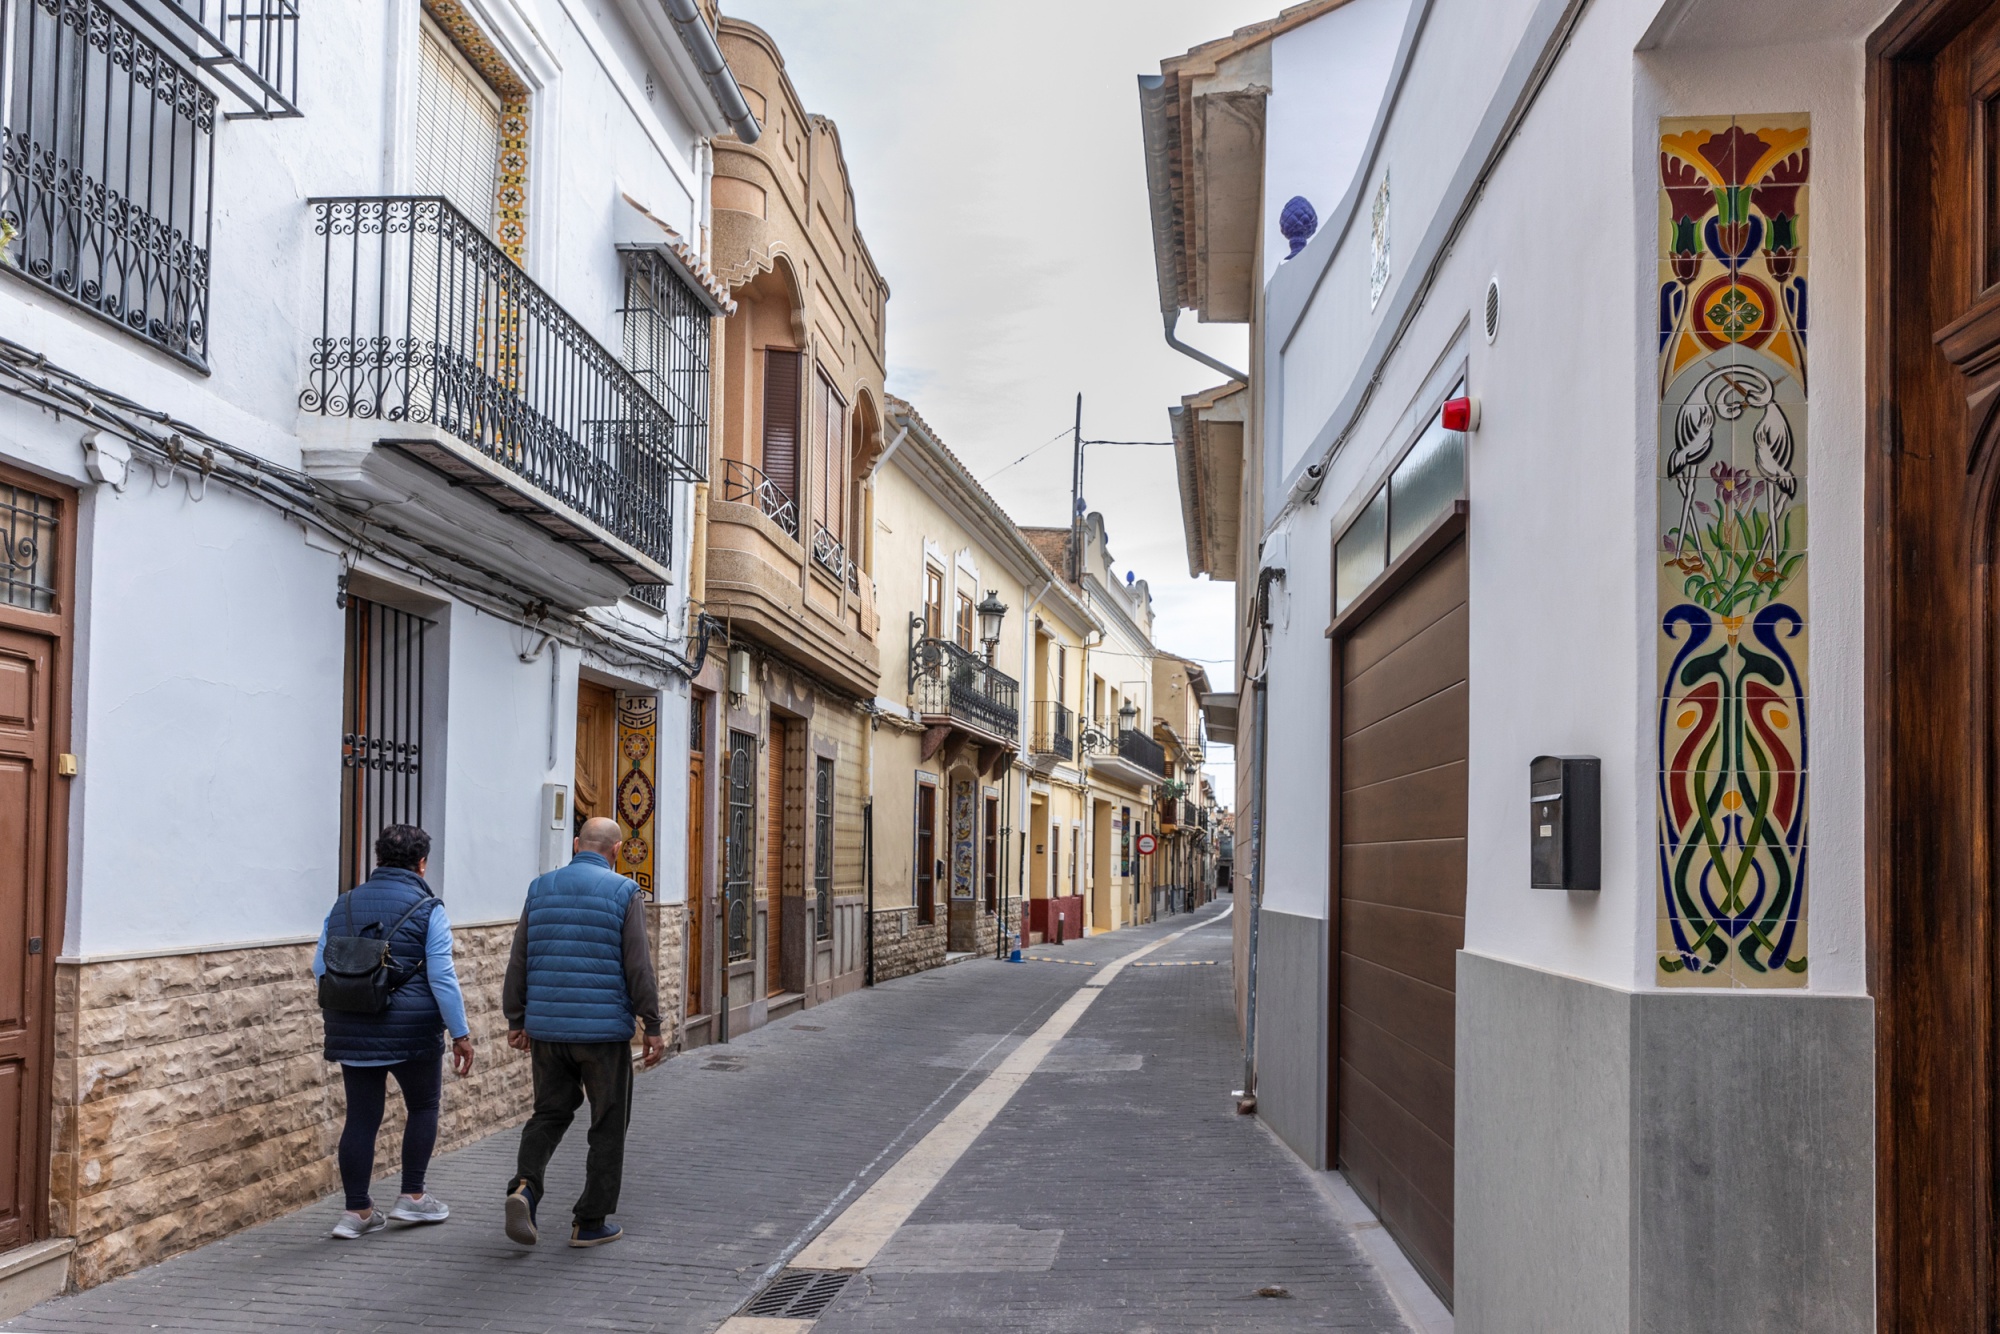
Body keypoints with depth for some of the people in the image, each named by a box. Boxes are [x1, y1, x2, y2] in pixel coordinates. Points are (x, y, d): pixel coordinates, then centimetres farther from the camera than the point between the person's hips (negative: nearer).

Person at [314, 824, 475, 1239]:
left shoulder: (343, 905, 8)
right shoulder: (427, 909, -7)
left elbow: (320, 967, 11)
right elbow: (442, 978, -11)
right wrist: (460, 1033, -6)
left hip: (352, 1032, 4)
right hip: (411, 1032, -4)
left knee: (361, 1117, 8)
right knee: (423, 1106, 15)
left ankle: (357, 1211, 9)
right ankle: (412, 1197, 15)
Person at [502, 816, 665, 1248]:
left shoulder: (541, 889, 7)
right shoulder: (624, 893, -5)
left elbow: (519, 961, 8)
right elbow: (639, 966, -10)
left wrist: (516, 1020, 15)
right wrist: (652, 1026, -4)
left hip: (547, 1028, 4)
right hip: (604, 1030, -4)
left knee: (549, 1113, 17)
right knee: (608, 1124, 8)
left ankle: (524, 1185, -8)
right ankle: (591, 1222, 11)